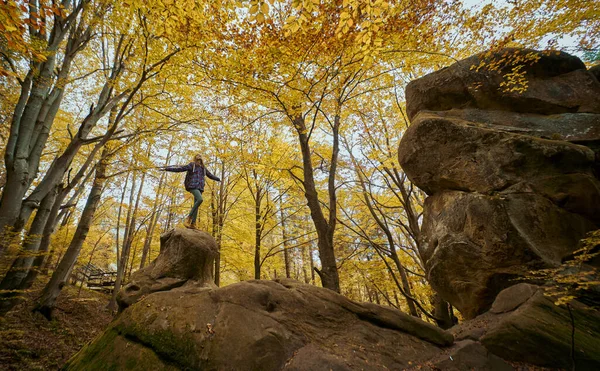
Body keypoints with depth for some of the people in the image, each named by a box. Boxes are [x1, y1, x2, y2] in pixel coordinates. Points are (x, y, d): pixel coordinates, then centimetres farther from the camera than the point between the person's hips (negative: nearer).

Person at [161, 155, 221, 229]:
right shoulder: (191, 165, 6)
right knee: (200, 199, -28)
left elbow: (210, 175, 35)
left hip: (200, 188, 6)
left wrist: (219, 179, 45)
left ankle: (192, 223, -6)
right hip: (193, 186, -6)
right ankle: (188, 218, -22)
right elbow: (179, 169, 1)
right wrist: (167, 168, -6)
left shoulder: (203, 168, 21)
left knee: (196, 206, -2)